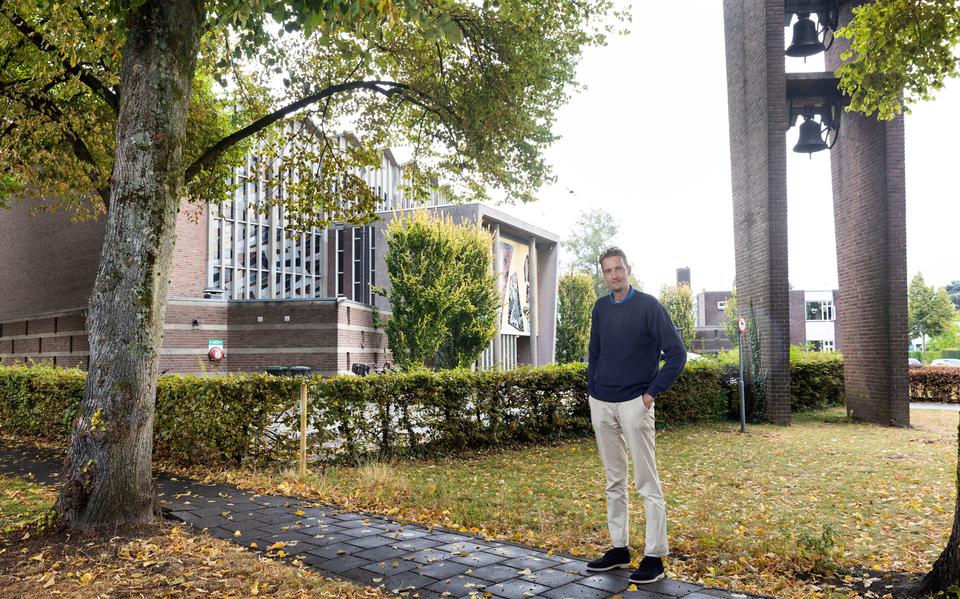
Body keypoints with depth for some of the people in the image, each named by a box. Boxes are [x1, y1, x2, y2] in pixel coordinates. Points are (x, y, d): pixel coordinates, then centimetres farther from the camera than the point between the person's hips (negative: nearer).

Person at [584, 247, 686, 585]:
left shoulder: (648, 306, -7)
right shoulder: (601, 308, 9)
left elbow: (677, 352, -9)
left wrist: (653, 392, -11)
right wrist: (592, 390, 11)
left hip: (634, 404, -6)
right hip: (601, 404, 6)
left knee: (647, 483, -1)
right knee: (614, 481, 13)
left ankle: (654, 557, 6)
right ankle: (620, 549, 23)